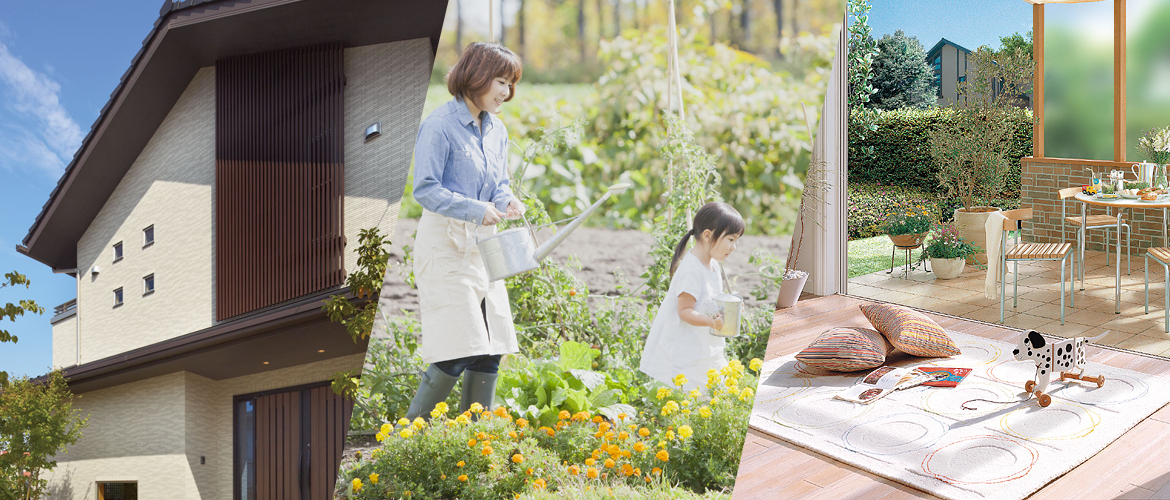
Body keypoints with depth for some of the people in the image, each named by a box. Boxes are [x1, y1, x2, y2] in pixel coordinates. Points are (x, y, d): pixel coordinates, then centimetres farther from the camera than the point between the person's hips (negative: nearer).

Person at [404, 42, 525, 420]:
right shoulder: (440, 125, -12)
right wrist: (475, 208, -24)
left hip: (482, 243, 8)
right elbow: (425, 189, -15)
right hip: (445, 243, -8)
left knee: (490, 349, 6)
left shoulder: (496, 130, 13)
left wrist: (507, 202, -3)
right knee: (457, 351, -11)